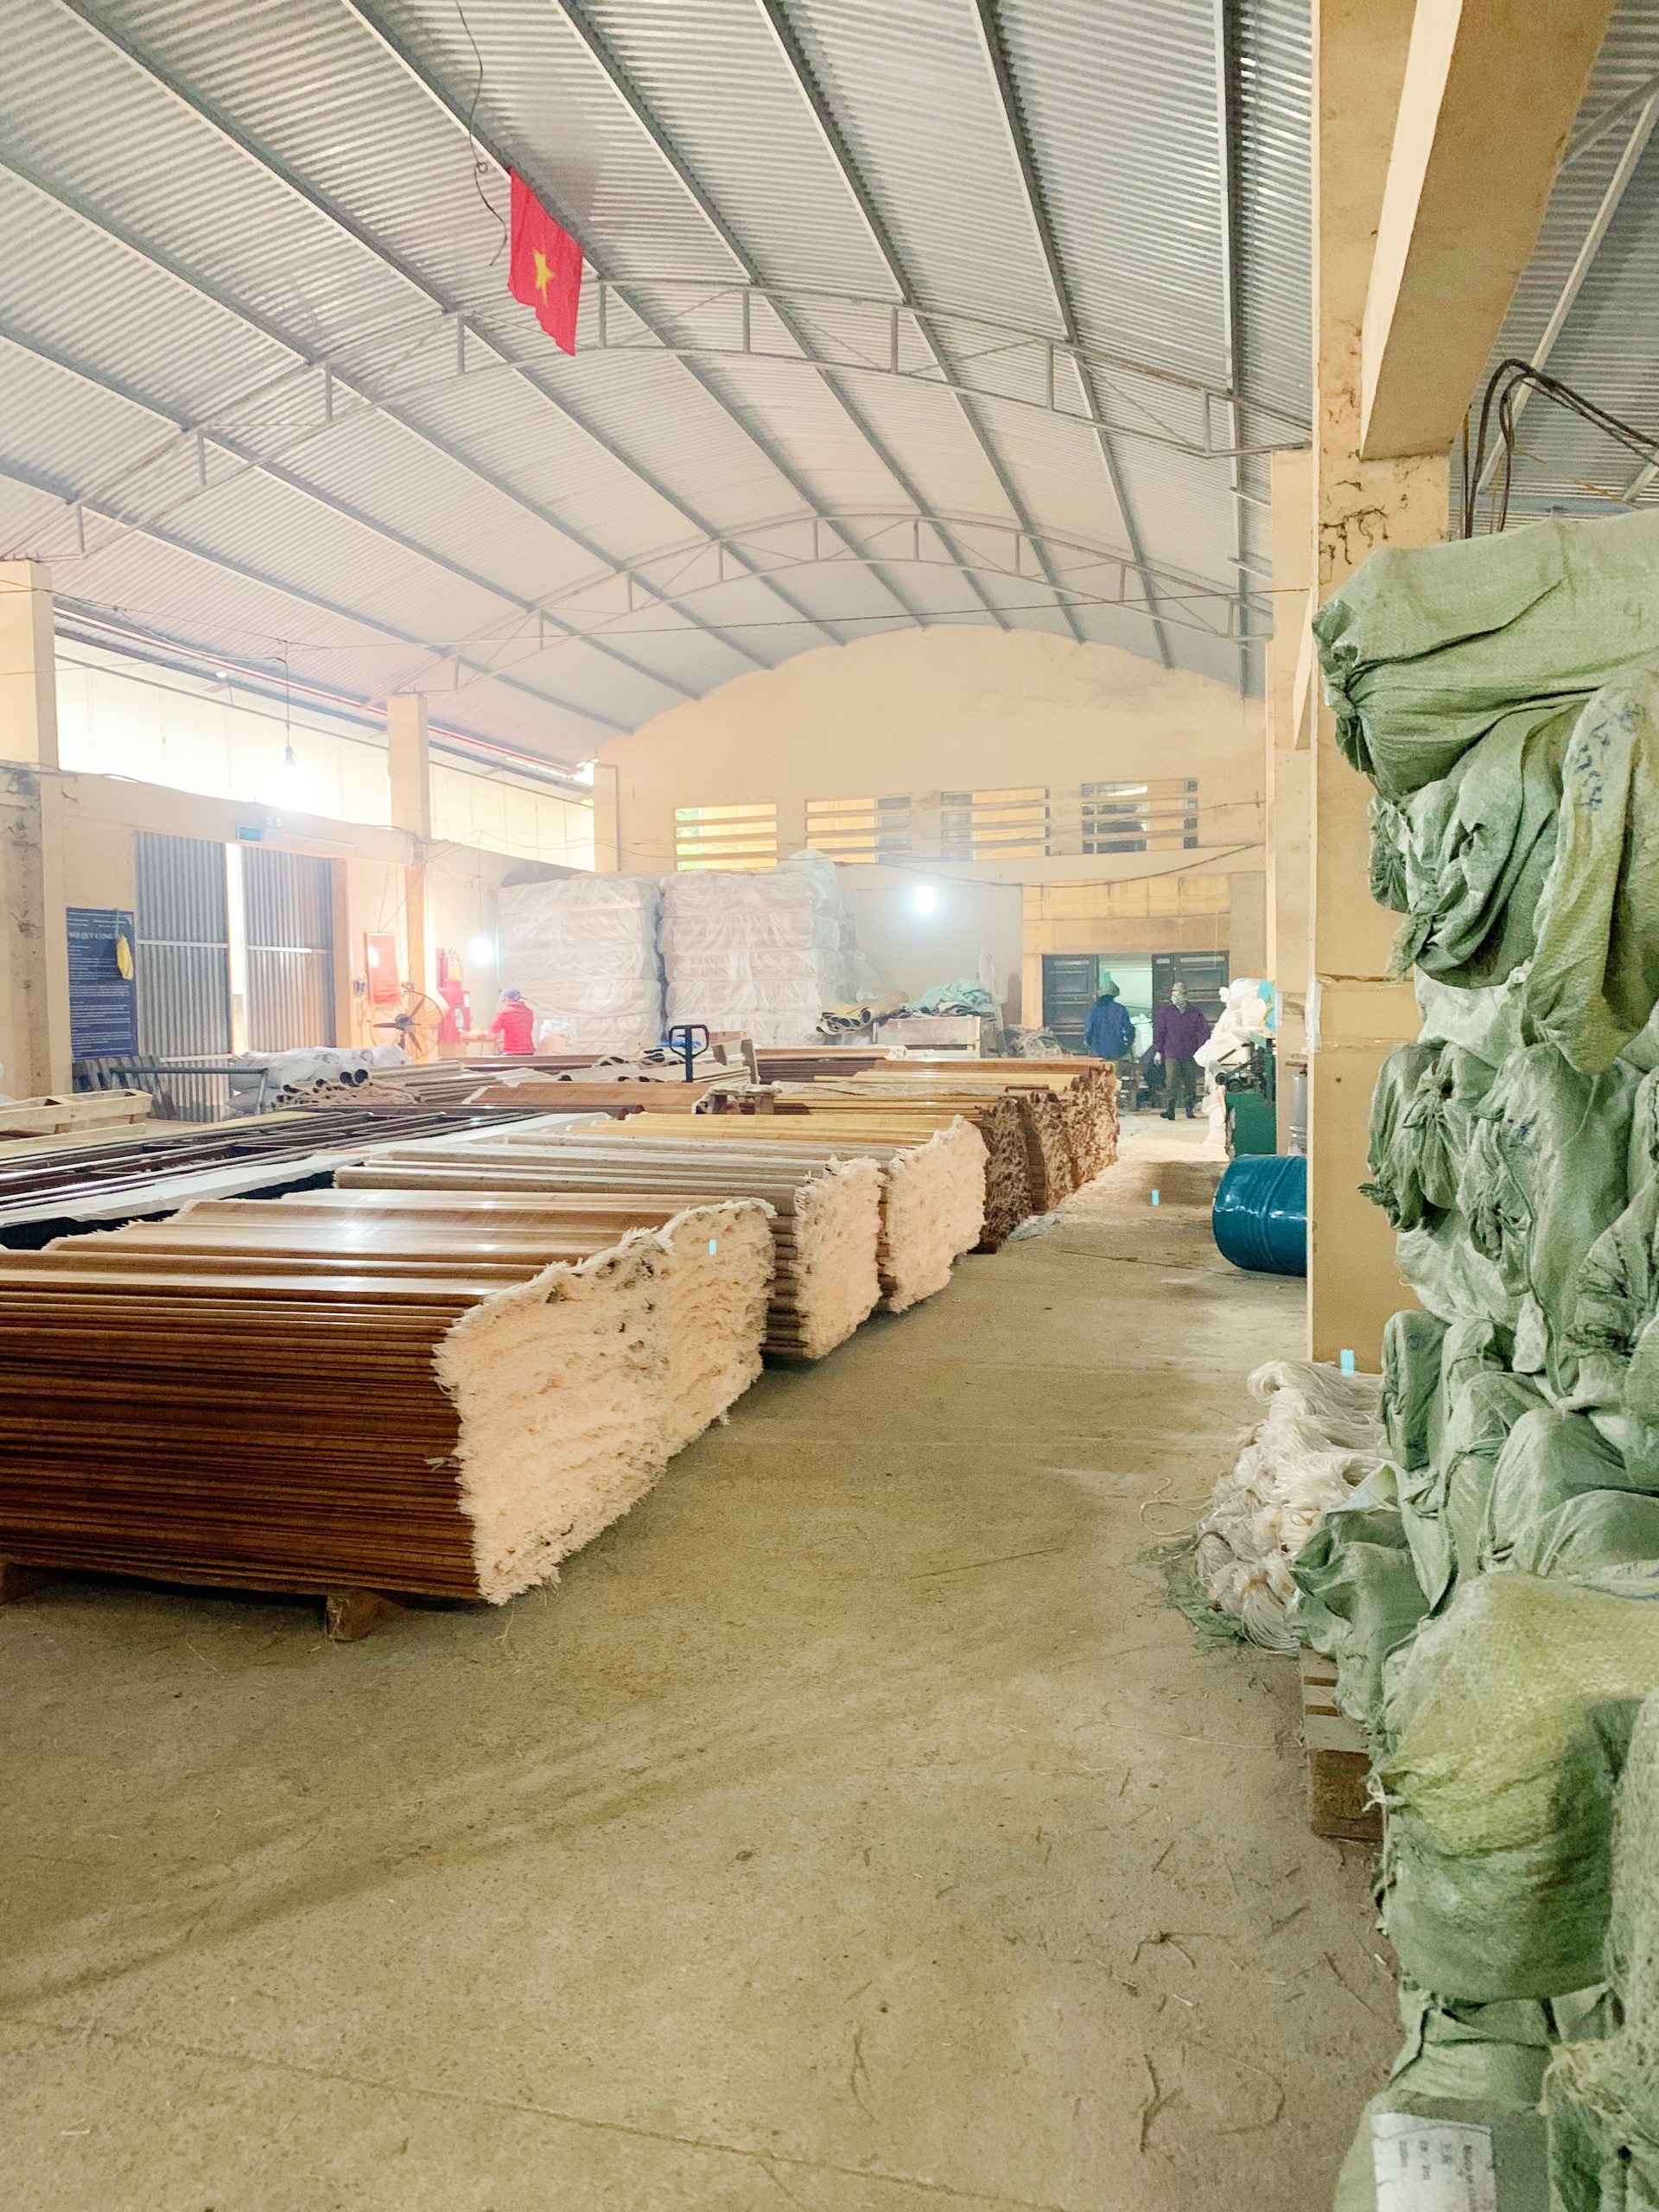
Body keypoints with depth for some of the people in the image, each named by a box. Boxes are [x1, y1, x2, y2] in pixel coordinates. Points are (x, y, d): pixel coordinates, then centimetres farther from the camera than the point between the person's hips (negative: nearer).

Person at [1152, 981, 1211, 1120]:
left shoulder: (1195, 1013, 5)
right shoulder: (1165, 1012, 4)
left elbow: (1204, 1031, 9)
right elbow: (1159, 1032, 5)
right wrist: (1158, 1051, 0)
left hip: (1190, 1055, 2)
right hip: (1172, 1055, -2)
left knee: (1190, 1083, 7)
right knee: (1171, 1083, -10)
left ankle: (1191, 1110, 17)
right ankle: (1169, 1111, -9)